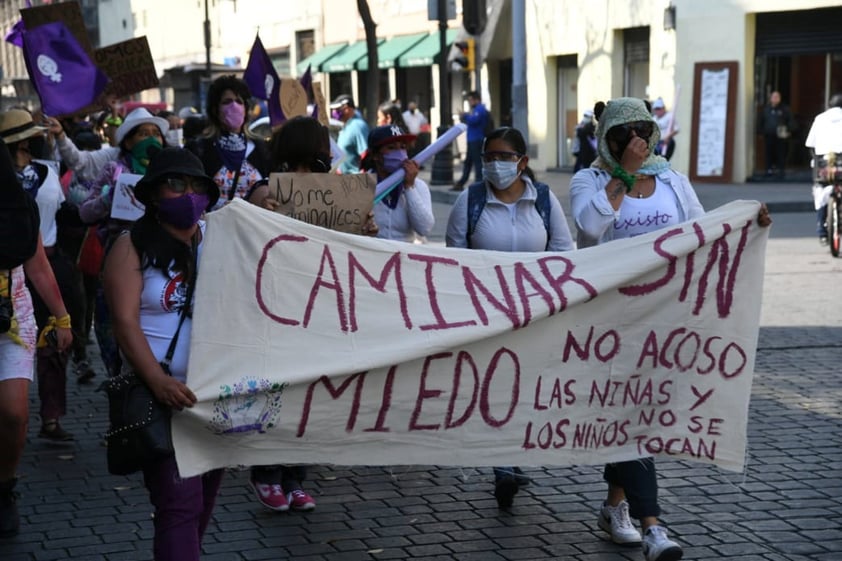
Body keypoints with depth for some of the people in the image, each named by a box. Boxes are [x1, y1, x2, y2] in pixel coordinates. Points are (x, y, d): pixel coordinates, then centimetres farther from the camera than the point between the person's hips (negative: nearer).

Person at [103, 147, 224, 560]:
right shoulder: (133, 247, -4)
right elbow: (125, 321, -13)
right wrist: (158, 380, -24)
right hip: (164, 393, -5)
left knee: (207, 492, 16)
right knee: (181, 501, -11)